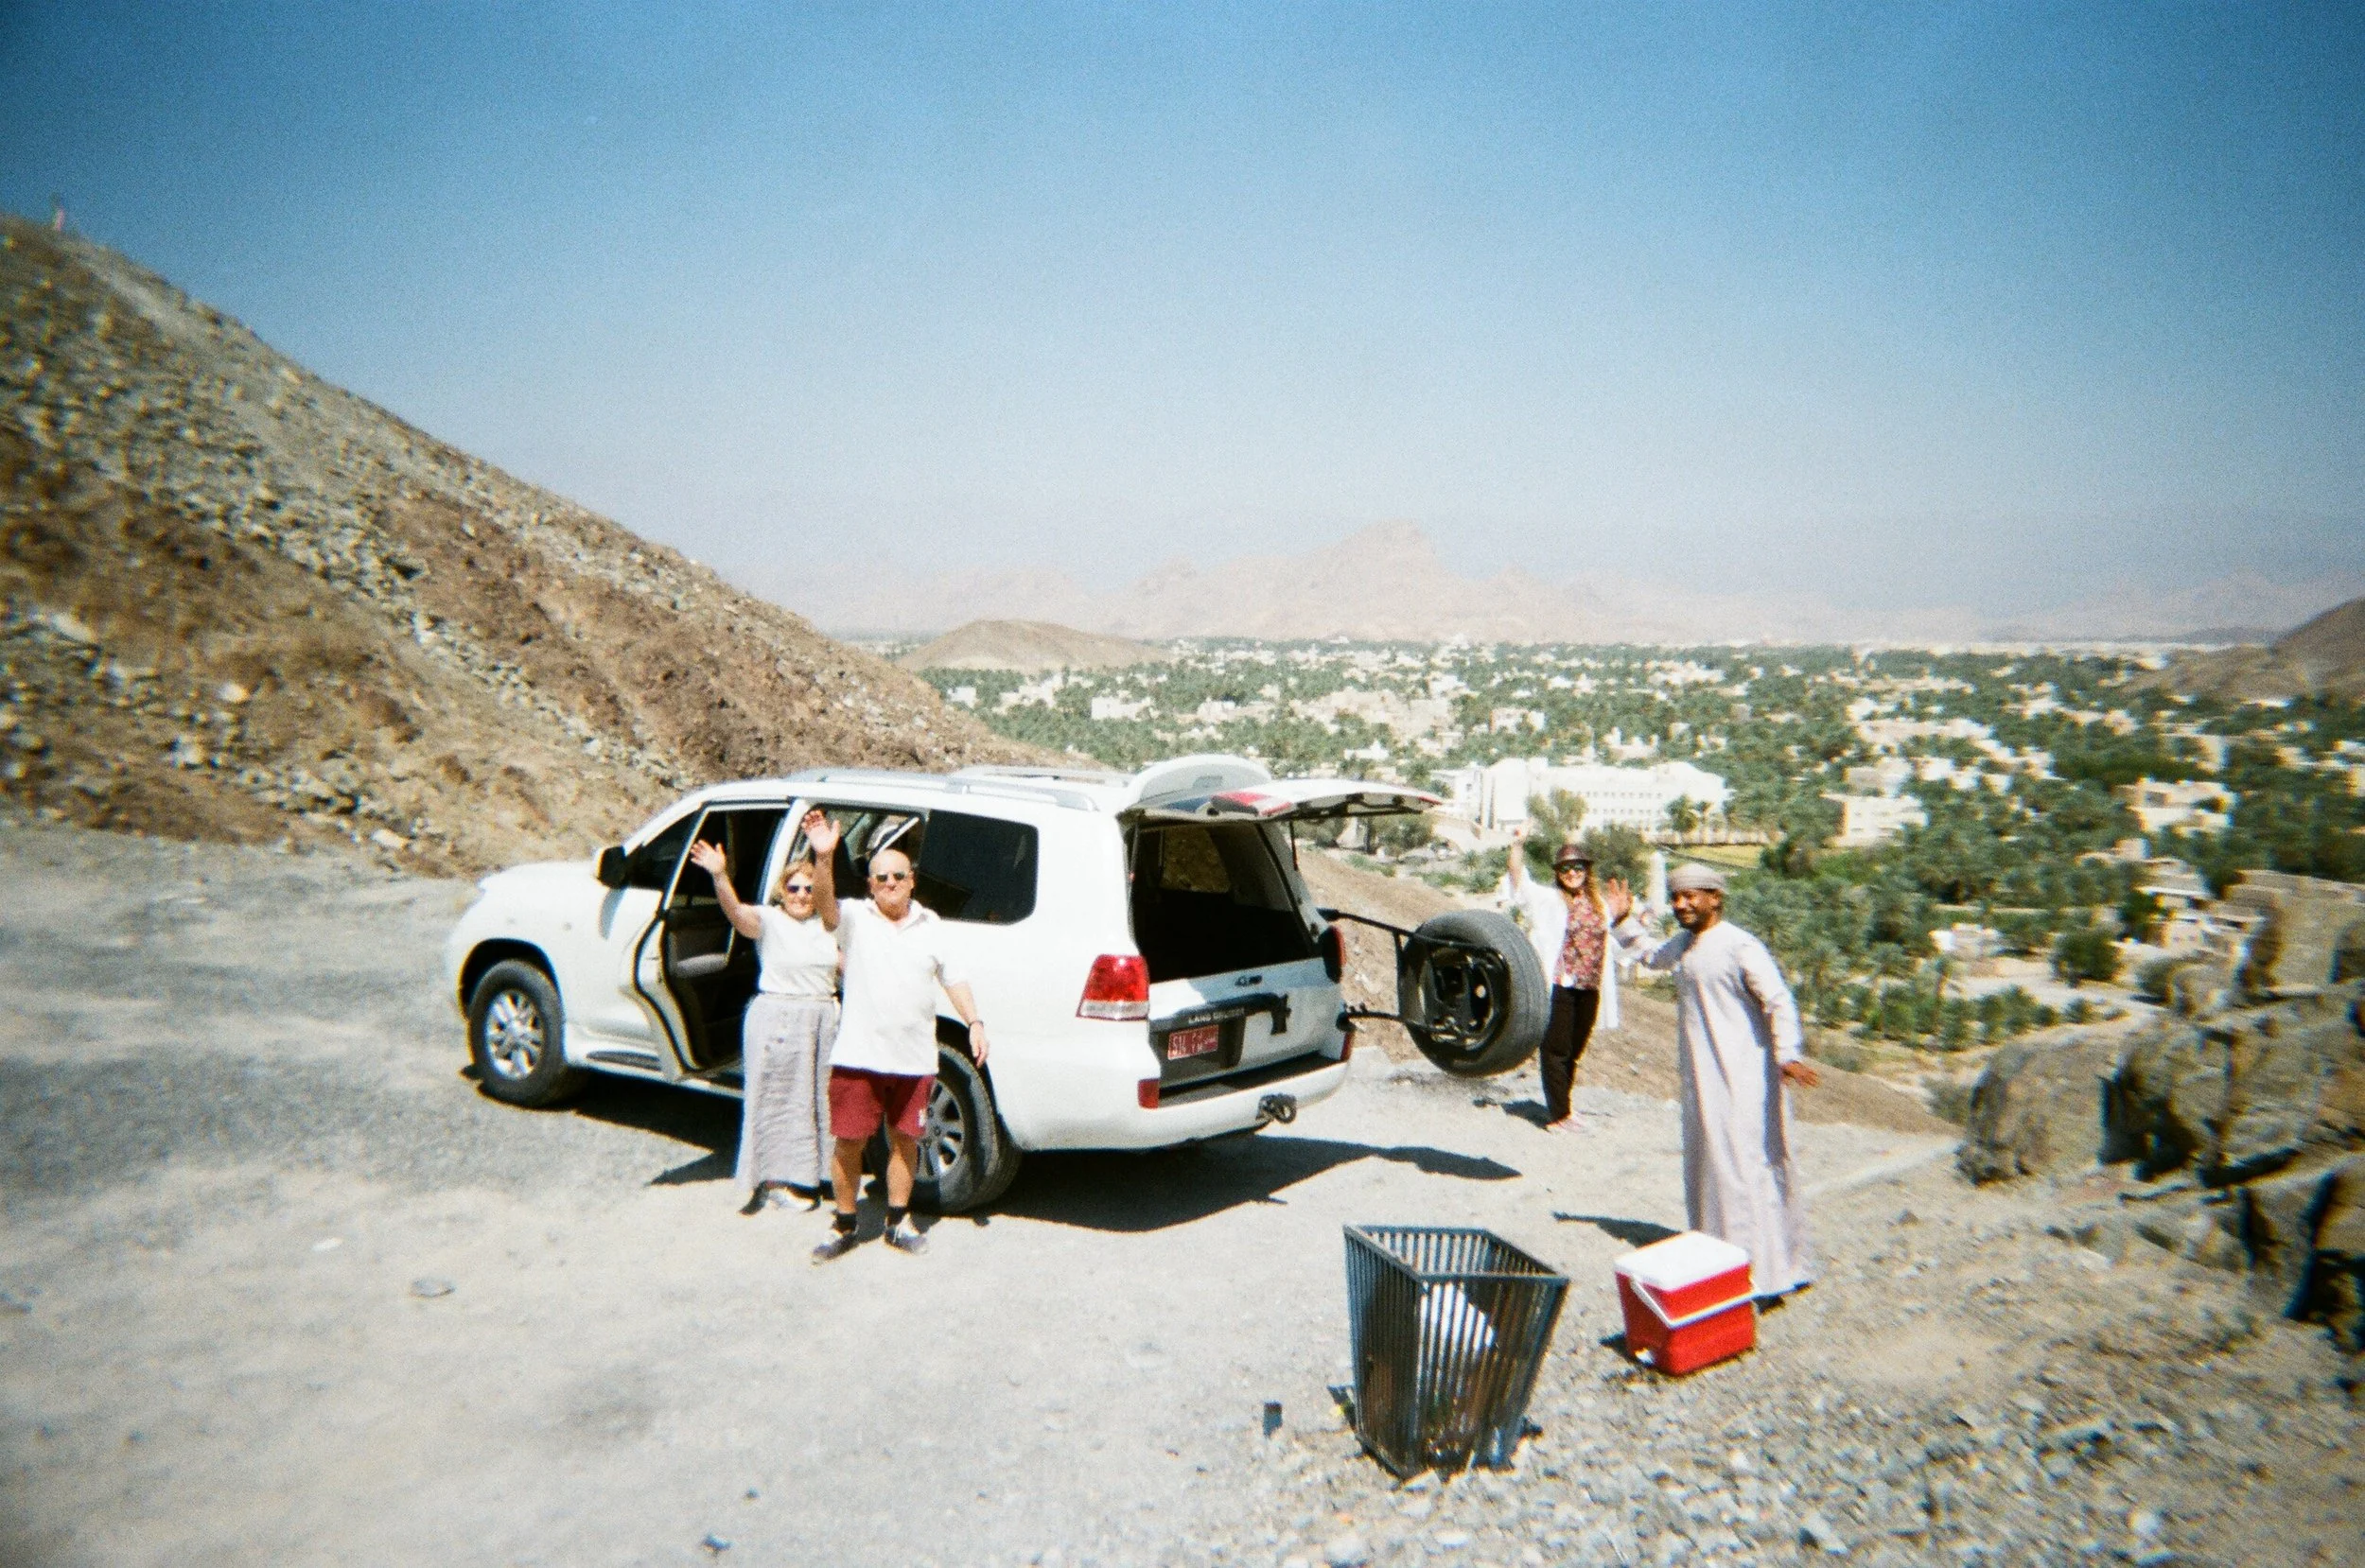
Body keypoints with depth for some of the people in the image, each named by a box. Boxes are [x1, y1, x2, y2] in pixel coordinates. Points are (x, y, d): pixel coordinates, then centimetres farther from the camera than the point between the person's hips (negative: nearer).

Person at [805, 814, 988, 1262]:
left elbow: (954, 979, 13)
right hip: (858, 1057, -3)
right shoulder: (855, 917, -2)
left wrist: (974, 1022, 0)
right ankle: (844, 1227, 18)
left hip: (915, 1059, 3)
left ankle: (896, 1224, 26)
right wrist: (824, 859, -41)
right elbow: (826, 905, -24)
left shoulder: (931, 925, 9)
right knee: (848, 1142, 3)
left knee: (904, 1141, 12)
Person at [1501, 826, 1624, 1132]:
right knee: (1556, 1051, -1)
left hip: (1589, 989, 6)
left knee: (1574, 1052, 14)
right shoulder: (1547, 900, -4)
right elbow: (1519, 884, -20)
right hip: (1558, 988, -5)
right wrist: (1518, 847, -32)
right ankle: (1556, 1115, 4)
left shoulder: (1597, 903, 13)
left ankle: (1561, 1109, 26)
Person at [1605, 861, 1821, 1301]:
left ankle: (1764, 1272, -2)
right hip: (1701, 1078, 9)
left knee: (1744, 1169, -8)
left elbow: (1778, 1001, -22)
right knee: (1705, 1169, 16)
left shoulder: (1740, 947, -15)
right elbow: (1653, 956, 34)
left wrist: (1788, 1053, -34)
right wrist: (1624, 921, 25)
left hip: (1742, 1080, -9)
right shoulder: (1684, 943, 11)